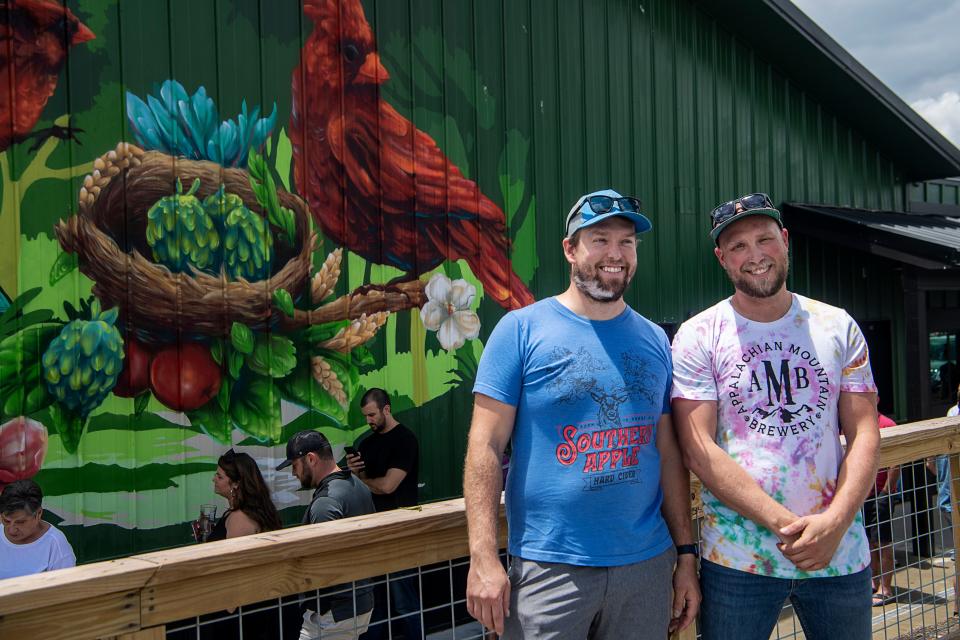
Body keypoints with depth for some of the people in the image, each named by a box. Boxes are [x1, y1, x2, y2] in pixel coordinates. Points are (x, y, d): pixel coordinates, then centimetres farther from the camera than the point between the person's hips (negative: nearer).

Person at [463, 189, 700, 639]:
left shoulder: (655, 341, 7)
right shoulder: (522, 329, -5)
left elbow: (669, 453, 10)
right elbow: (485, 445, -9)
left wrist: (686, 554, 8)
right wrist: (483, 557, -15)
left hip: (647, 566, 4)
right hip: (549, 568, -4)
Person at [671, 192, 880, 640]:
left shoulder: (837, 326, 4)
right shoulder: (698, 336, -5)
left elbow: (864, 434, 1)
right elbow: (698, 450, -12)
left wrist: (835, 522, -13)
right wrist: (783, 523, -18)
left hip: (841, 551, 3)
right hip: (736, 557, -2)